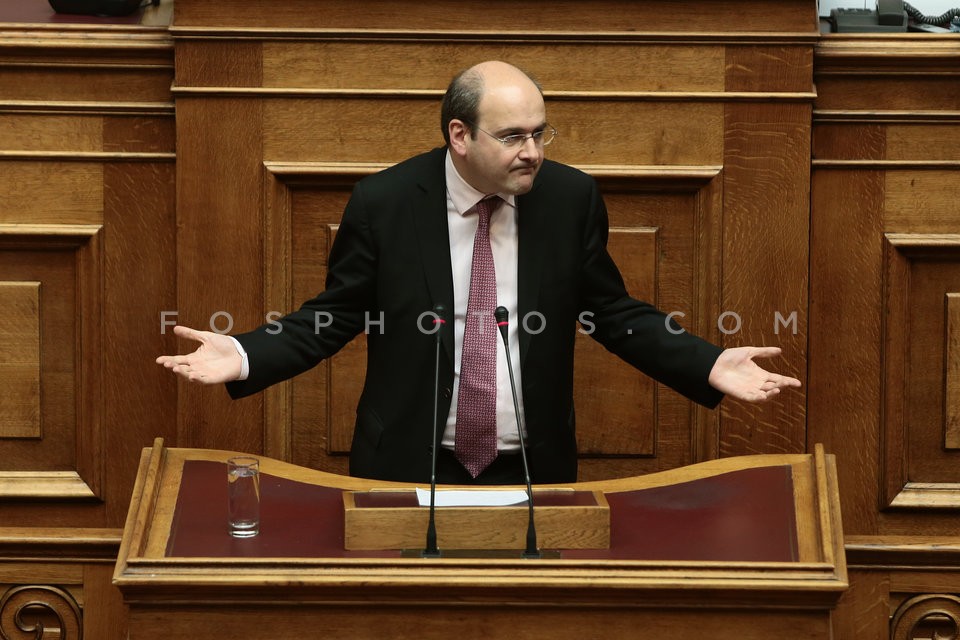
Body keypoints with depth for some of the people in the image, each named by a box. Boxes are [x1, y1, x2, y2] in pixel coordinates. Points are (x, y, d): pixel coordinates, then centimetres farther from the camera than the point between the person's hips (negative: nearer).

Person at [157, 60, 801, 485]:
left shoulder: (572, 196, -5)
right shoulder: (382, 201, -10)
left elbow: (613, 311, 3)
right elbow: (337, 315, -1)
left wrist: (710, 366, -8)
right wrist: (244, 355, -16)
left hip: (531, 470, 2)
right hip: (409, 468, -1)